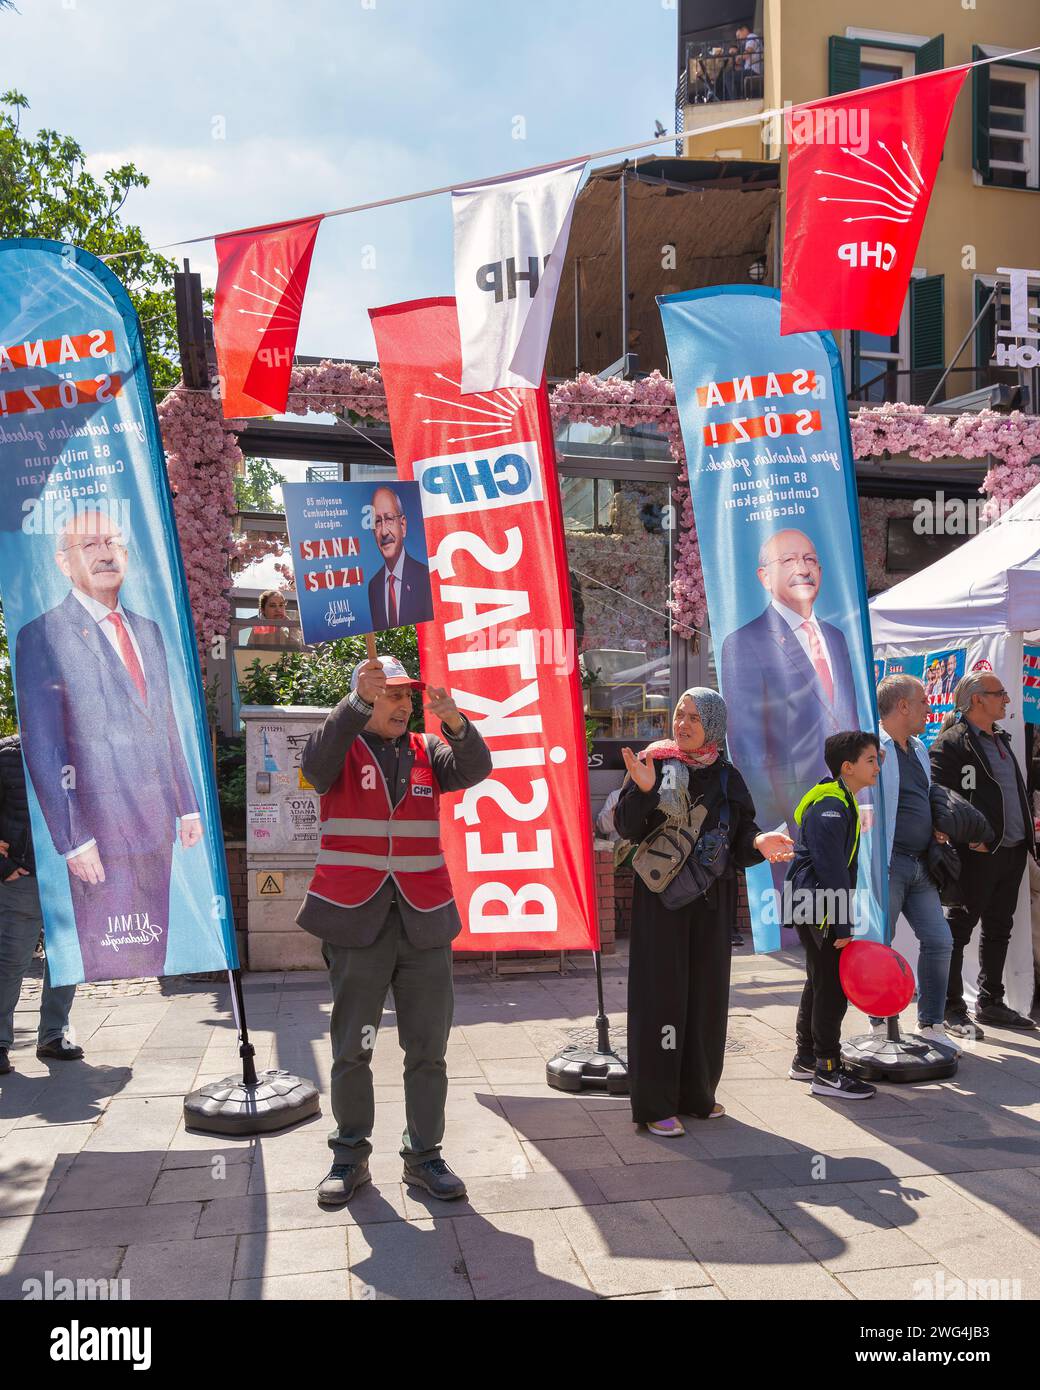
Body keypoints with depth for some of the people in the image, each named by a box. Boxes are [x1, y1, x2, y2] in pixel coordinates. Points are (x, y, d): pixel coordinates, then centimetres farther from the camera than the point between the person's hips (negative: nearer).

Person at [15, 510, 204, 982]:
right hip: (100, 828, -6)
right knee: (112, 961, 1)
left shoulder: (148, 630, 13)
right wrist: (73, 841, -15)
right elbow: (43, 752, -12)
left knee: (153, 950, 15)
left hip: (157, 822, 6)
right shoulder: (42, 636, -9)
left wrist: (187, 805, 14)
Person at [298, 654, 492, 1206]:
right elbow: (315, 761, -21)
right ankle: (350, 1157, 25)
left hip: (424, 921, 3)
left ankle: (424, 1155, 23)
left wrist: (454, 721, -26)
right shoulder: (342, 750, 2)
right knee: (351, 1050, 8)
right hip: (356, 919, -2)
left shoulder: (426, 751, 10)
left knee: (428, 1050, 9)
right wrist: (357, 702, -33)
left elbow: (475, 768, -7)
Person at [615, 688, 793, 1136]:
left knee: (707, 993, 10)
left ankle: (697, 1093, 25)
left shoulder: (727, 777, 5)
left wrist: (758, 842, -17)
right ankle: (655, 1104, 5)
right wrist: (642, 789, -29)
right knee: (662, 993, -3)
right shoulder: (654, 764, -4)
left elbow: (742, 832, 4)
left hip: (712, 900, 4)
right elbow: (625, 827, -12)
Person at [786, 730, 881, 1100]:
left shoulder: (842, 802, 14)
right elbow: (831, 870, -23)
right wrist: (843, 927, -22)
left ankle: (805, 1059, 27)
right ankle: (827, 1072, 3)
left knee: (819, 983, 17)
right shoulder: (829, 808, -20)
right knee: (832, 987, -5)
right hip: (818, 910, -11)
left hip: (814, 907, 11)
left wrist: (843, 921, 22)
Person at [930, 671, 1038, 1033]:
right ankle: (952, 1010, 5)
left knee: (998, 930, 16)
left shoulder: (1001, 739, 18)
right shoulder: (951, 743, -10)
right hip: (978, 854, -9)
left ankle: (990, 1003, 27)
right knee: (958, 929, -1)